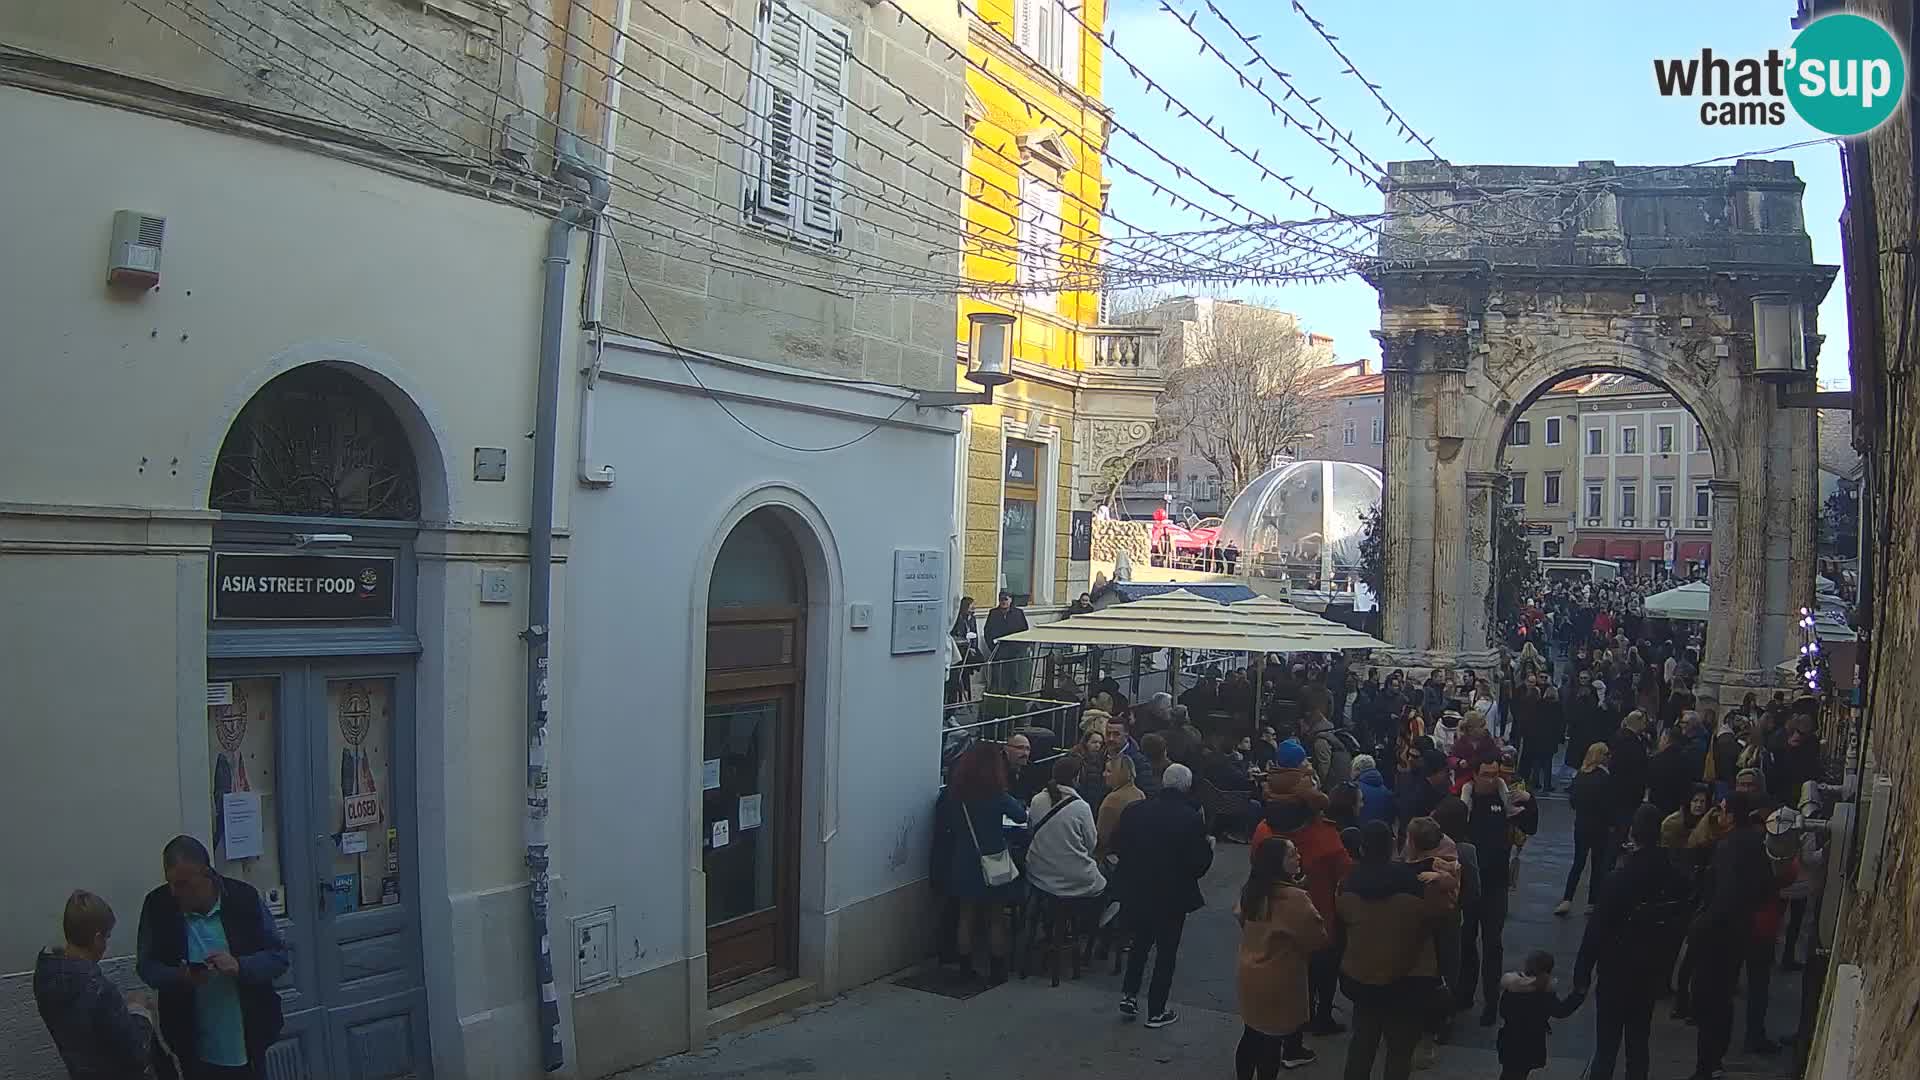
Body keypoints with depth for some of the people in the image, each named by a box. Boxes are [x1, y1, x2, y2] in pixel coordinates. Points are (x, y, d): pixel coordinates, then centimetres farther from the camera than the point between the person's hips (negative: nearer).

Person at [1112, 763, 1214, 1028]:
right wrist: (1208, 845, 5)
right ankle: (1156, 1011, 18)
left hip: (1136, 893, 3)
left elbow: (1117, 847, 0)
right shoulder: (1192, 819, -18)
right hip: (1172, 897, -3)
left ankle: (1129, 997, 22)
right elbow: (1199, 865, -14)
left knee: (1140, 942, 25)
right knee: (1166, 951, 12)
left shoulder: (1134, 810, -8)